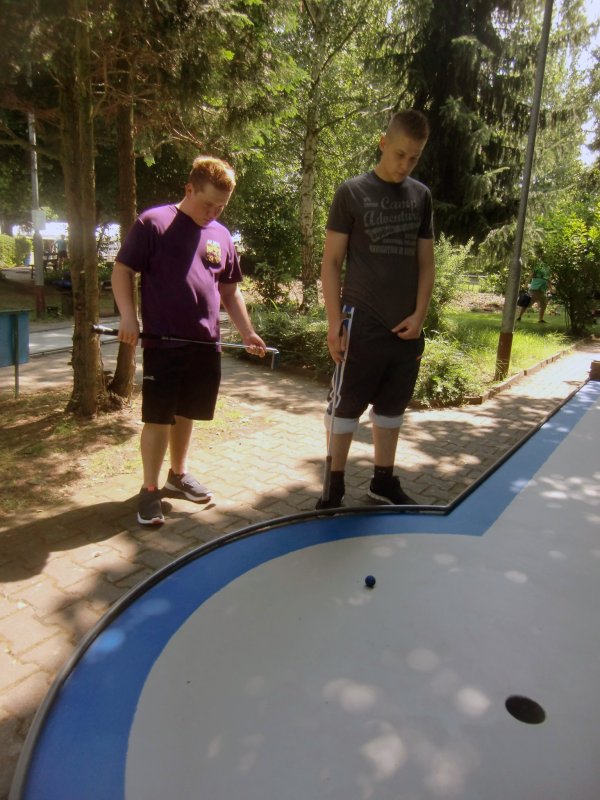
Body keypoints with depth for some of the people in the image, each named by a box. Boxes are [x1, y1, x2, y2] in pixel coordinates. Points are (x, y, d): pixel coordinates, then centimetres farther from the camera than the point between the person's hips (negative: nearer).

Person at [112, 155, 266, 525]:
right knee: (159, 417, -1)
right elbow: (122, 270, -3)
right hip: (163, 343, -5)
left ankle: (178, 474, 33)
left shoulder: (222, 235, 12)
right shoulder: (153, 223, -4)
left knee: (186, 413, 15)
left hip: (205, 344, 5)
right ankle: (150, 489, 14)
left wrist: (247, 331, 10)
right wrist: (128, 316, -14)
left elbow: (230, 290, 18)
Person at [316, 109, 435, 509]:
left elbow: (426, 262, 13)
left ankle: (384, 480, 28)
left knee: (392, 407, 13)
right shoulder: (352, 192, 0)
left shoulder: (422, 196, 11)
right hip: (361, 323, -4)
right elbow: (331, 262, -2)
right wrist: (335, 322, -9)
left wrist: (419, 315, -1)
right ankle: (335, 486, 15)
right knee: (347, 406, 1)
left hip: (407, 326, 4)